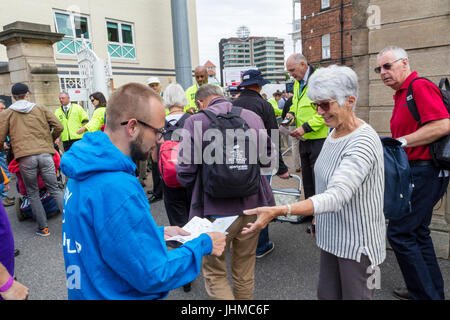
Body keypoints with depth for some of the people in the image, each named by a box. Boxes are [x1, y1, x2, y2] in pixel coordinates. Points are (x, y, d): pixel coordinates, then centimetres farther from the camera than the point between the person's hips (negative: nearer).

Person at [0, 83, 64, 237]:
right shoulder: (41, 109, 12)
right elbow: (58, 127, 5)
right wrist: (50, 140, 24)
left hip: (25, 157, -1)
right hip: (45, 154, 1)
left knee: (33, 194, 11)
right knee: (54, 189, 9)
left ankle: (43, 228, 15)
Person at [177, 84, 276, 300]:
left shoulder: (195, 122, -10)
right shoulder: (254, 118, 1)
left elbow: (185, 173, -11)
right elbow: (267, 159, 9)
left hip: (217, 211, -4)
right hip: (251, 207, 4)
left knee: (214, 273, 15)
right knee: (245, 271, 22)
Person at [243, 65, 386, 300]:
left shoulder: (364, 142, -24)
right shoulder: (334, 133, 4)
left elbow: (337, 195, -36)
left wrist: (278, 211, -44)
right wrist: (320, 218, 16)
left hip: (358, 244, -8)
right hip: (332, 237, 8)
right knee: (326, 295, 18)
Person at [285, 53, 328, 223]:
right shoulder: (298, 83, 14)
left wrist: (306, 127, -23)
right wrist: (292, 113, 7)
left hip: (318, 138, -8)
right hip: (304, 139, 9)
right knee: (307, 178, 16)